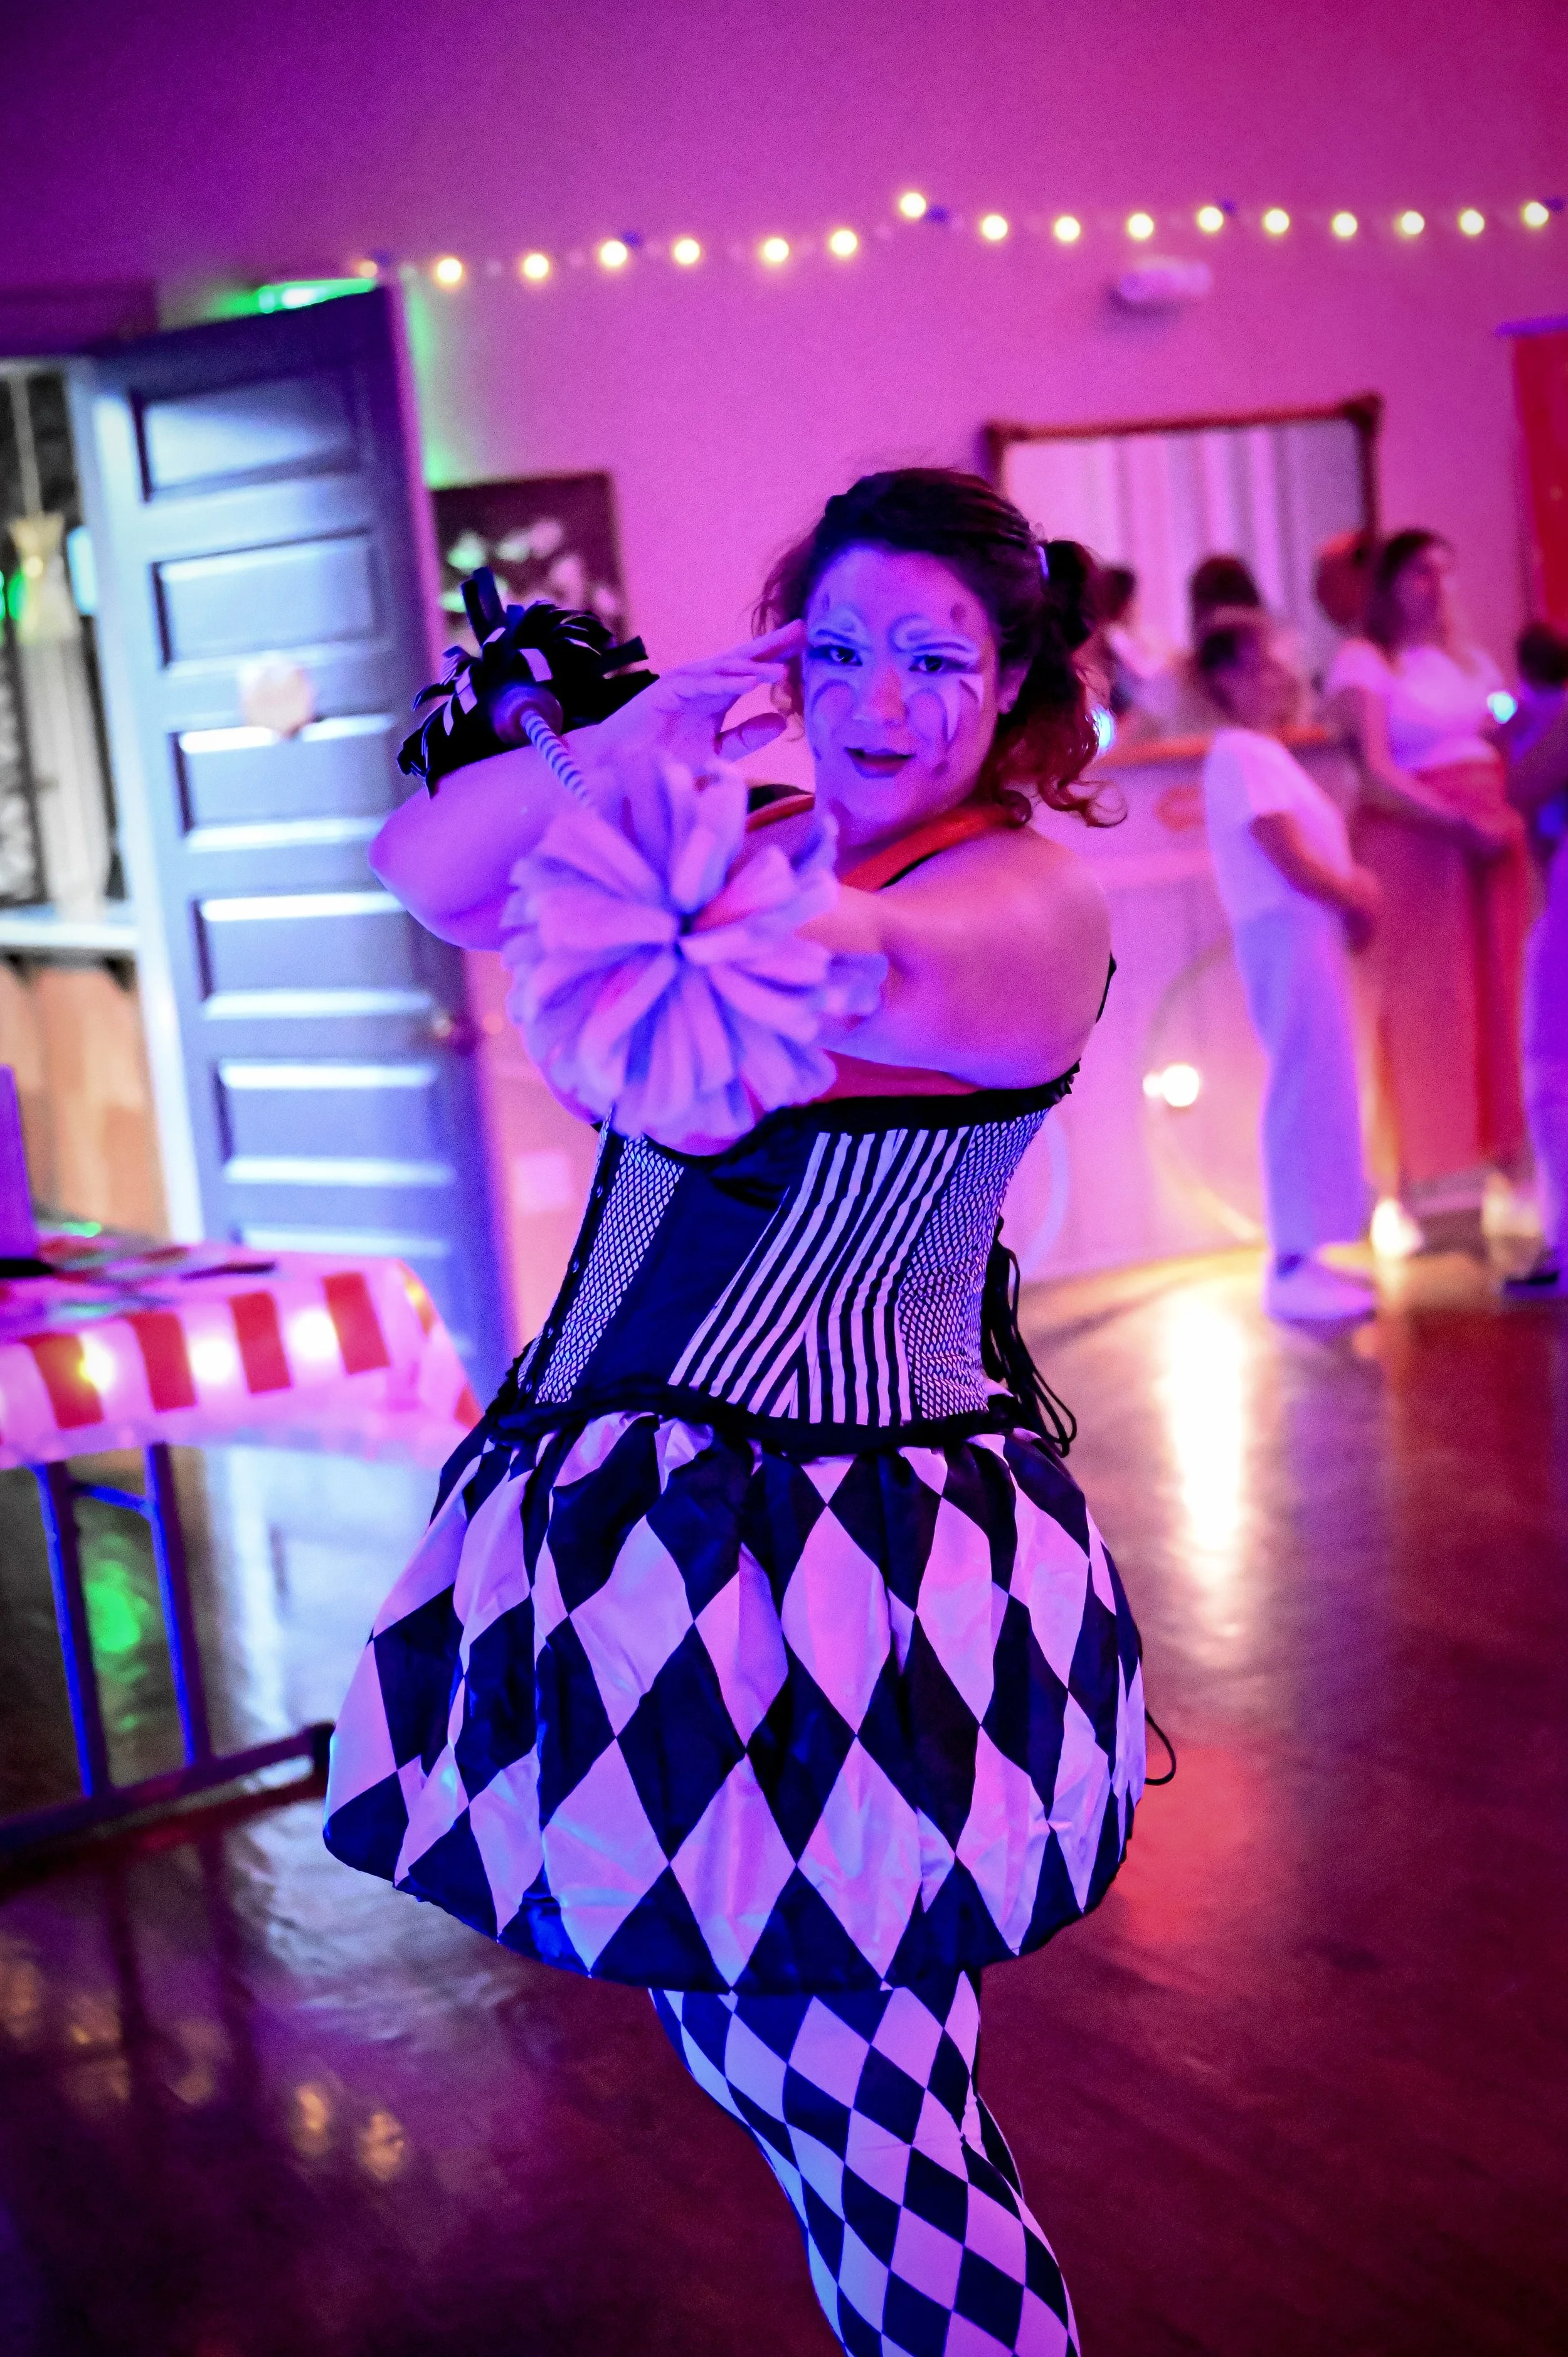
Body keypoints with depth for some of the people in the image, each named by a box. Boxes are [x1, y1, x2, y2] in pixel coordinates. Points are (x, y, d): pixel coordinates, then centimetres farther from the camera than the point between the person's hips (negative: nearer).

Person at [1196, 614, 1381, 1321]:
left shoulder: (1263, 753, 19)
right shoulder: (1242, 755, -13)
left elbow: (1316, 852, 19)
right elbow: (1292, 864, -18)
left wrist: (1357, 891, 2)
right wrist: (1356, 900, -5)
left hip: (1310, 932, 10)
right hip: (1285, 934, -10)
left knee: (1318, 1093, 12)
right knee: (1305, 1091, -10)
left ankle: (1301, 1257, 18)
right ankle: (1293, 1269, -9)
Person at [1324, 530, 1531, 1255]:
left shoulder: (1471, 660, 20)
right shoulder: (1364, 662, 0)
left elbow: (1511, 750, 16)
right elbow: (1375, 771, -11)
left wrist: (1513, 814, -3)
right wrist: (1457, 823, -18)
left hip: (1490, 843, 6)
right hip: (1410, 844, -6)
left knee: (1498, 1003, 3)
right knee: (1412, 1011, -6)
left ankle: (1508, 1173, 8)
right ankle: (1396, 1194, -2)